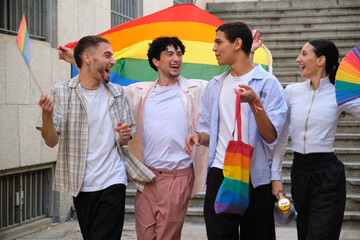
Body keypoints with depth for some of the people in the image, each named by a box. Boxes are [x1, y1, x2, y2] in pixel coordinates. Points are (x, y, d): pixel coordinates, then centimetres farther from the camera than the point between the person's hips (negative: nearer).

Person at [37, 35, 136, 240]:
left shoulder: (117, 93, 5)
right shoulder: (62, 92, -2)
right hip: (81, 185, 0)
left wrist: (124, 137, -10)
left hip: (112, 182, 1)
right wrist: (47, 115, -28)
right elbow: (51, 141, -8)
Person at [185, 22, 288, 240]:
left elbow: (271, 137, -11)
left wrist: (254, 103, -24)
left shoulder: (268, 83, -3)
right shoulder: (214, 86, 13)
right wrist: (198, 136, -4)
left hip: (256, 177, -3)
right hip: (220, 175, 4)